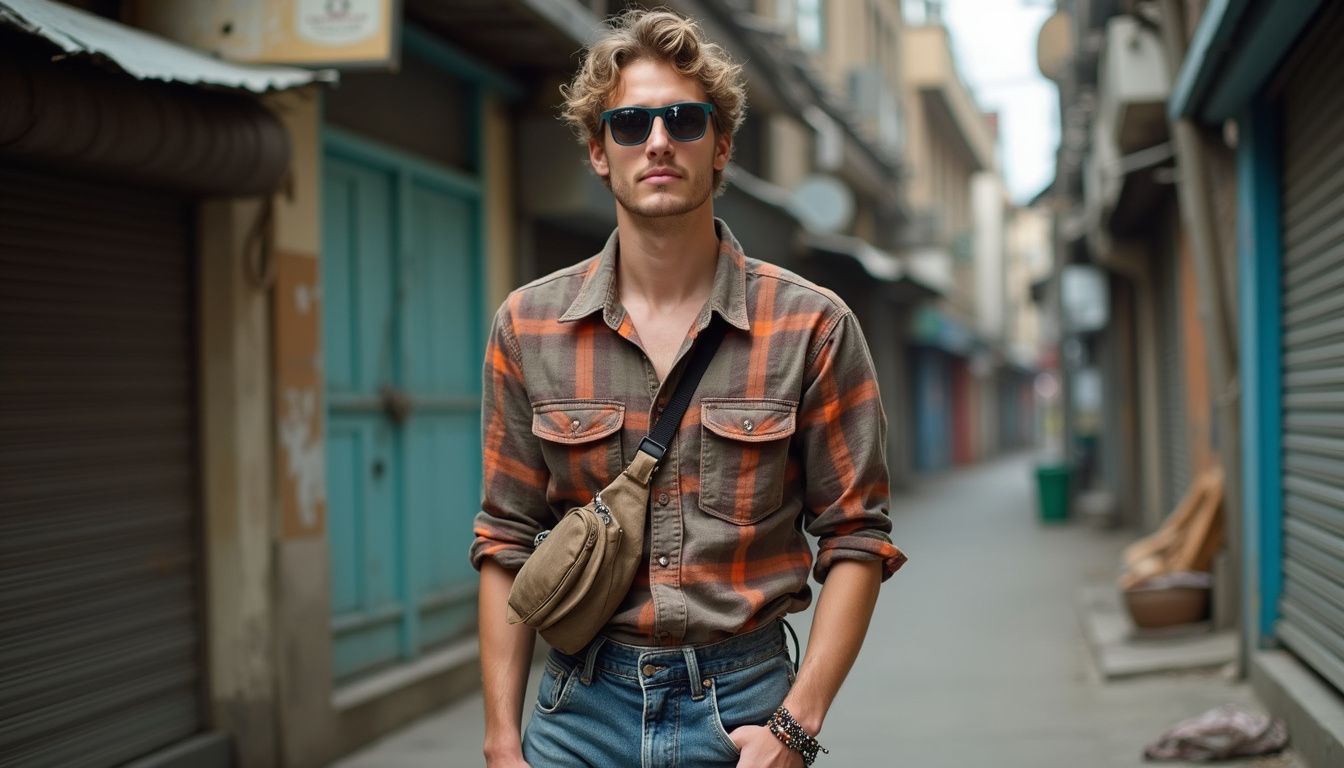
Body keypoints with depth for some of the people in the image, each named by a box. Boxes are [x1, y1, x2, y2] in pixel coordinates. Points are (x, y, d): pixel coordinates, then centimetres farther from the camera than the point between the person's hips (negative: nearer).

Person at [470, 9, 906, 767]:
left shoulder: (812, 326, -3)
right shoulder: (529, 328, 3)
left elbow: (855, 539, -2)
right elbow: (509, 544, 5)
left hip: (742, 706, -1)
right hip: (580, 707, 1)